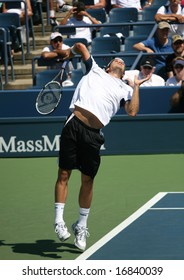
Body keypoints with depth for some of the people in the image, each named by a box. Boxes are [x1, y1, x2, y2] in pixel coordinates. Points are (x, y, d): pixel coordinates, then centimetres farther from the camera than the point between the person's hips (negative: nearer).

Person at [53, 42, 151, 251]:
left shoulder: (125, 90, 22)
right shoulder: (95, 71, 23)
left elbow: (132, 112, 5)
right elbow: (80, 47, 23)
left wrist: (137, 86, 9)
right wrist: (71, 52, 41)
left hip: (93, 134, 1)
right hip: (75, 124, -1)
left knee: (87, 180, 4)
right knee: (64, 174, -5)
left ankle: (81, 226, 18)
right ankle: (59, 221, 0)